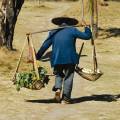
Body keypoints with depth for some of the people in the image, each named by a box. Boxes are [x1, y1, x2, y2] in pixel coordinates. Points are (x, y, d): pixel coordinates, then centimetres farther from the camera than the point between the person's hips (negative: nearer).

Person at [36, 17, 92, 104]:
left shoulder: (53, 33, 11)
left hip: (57, 58, 2)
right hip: (70, 58, -2)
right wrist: (87, 28, 22)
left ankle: (57, 88, -6)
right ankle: (65, 98, 3)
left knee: (58, 74, 22)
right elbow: (87, 36, 4)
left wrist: (37, 57, 13)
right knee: (68, 77, 7)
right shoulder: (72, 30, 3)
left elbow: (44, 46, 9)